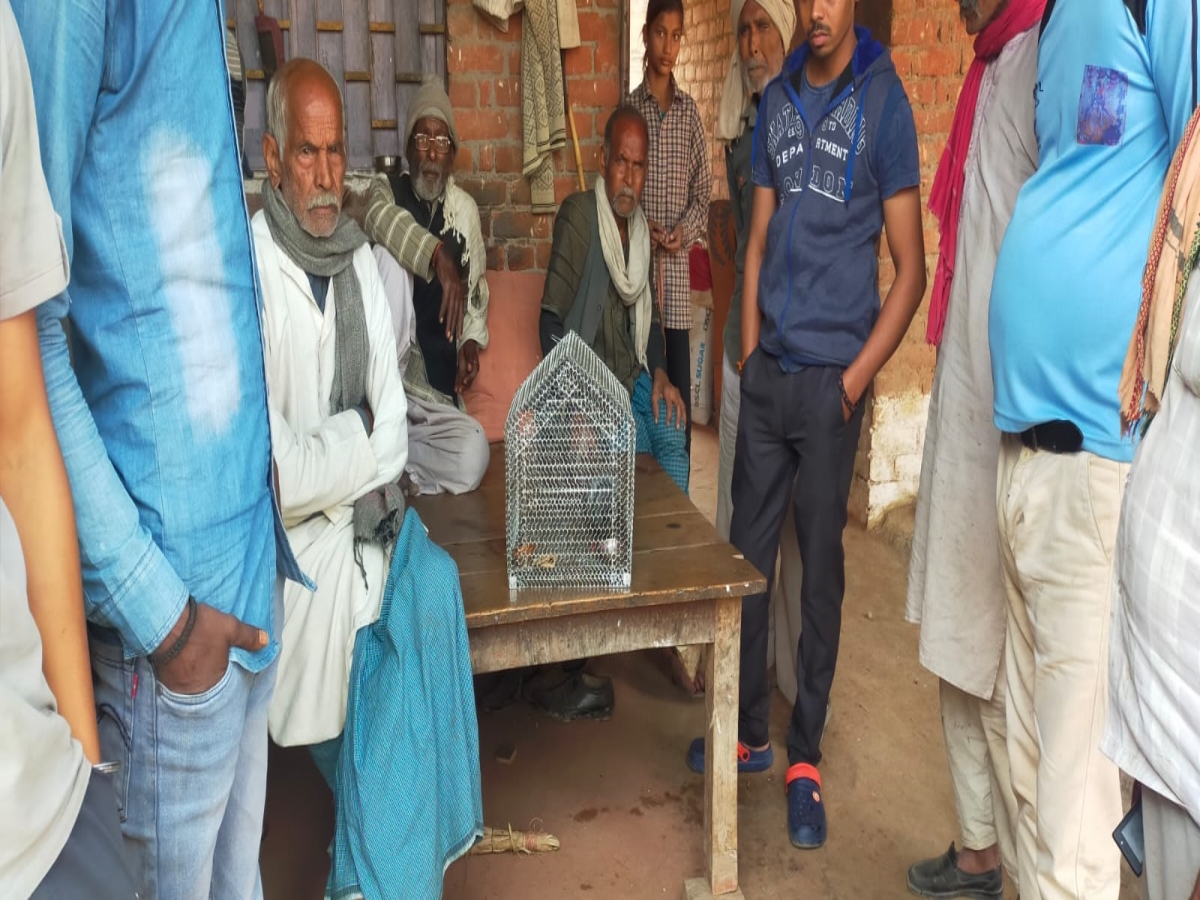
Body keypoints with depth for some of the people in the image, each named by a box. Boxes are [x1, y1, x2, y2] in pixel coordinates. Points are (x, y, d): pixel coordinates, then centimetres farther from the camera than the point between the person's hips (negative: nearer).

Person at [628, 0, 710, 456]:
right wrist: (640, 226, -12)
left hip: (677, 266, 1)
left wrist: (685, 230, -9)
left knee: (680, 393, 3)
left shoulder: (690, 112, 9)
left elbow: (703, 191, 9)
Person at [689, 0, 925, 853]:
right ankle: (749, 729, 27)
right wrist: (751, 350, 7)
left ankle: (805, 756, 19)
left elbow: (912, 269, -5)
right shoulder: (776, 100, 12)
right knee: (748, 552, 10)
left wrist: (857, 376, -11)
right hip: (767, 368, 5)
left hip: (831, 375, -5)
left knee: (821, 566, 4)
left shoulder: (884, 101, -3)